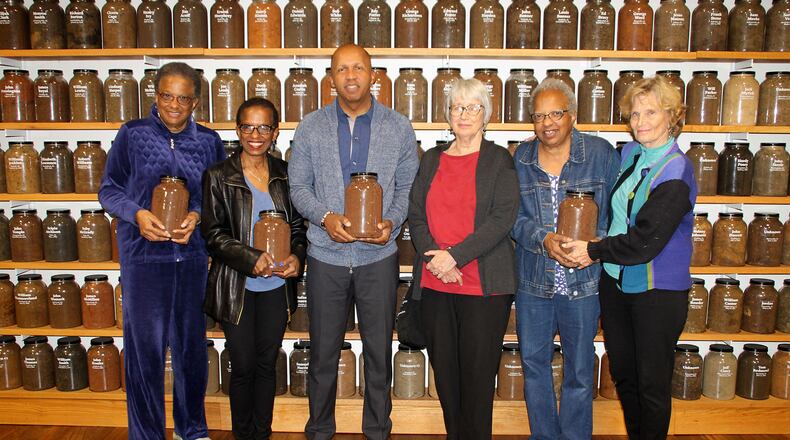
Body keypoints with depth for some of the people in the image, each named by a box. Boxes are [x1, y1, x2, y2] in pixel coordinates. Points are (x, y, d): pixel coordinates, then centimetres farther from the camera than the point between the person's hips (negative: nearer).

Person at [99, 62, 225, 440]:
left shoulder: (209, 141, 5)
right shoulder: (132, 134, 0)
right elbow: (109, 189, 3)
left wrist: (198, 215, -11)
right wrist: (136, 214, -15)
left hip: (194, 255, 2)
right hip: (143, 254, -2)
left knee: (192, 345, 12)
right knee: (145, 348, 2)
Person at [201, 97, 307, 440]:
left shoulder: (286, 174, 3)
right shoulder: (218, 177, -5)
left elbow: (298, 225, 8)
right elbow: (213, 234, -9)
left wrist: (297, 256, -13)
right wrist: (252, 259, -23)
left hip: (277, 286, 3)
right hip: (236, 288, -2)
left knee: (267, 364, 13)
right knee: (243, 366, 7)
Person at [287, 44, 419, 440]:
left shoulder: (398, 127, 2)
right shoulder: (311, 127, 2)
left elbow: (407, 187, 4)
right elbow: (298, 186, 2)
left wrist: (392, 221, -15)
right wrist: (324, 217, -16)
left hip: (378, 256, 0)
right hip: (326, 255, 0)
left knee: (379, 351, 11)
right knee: (323, 352, 11)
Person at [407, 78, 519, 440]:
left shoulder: (499, 160, 1)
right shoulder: (432, 159, 13)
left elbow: (503, 218, -9)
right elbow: (415, 214, 8)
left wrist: (454, 256, -16)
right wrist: (432, 256, -10)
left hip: (484, 286, -4)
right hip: (434, 285, 4)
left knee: (478, 375, 2)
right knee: (444, 372, 11)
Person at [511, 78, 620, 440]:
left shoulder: (601, 153, -4)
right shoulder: (522, 157, 3)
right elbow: (513, 217, 1)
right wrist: (542, 239, -17)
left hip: (583, 281, -3)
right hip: (533, 281, 3)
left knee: (579, 370, 9)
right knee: (533, 363, 14)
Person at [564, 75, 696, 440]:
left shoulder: (675, 171, -18)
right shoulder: (629, 153, 5)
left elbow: (646, 240, -22)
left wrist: (594, 251, -13)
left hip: (658, 291, -7)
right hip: (616, 281, 7)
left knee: (652, 383, 7)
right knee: (622, 374, 18)